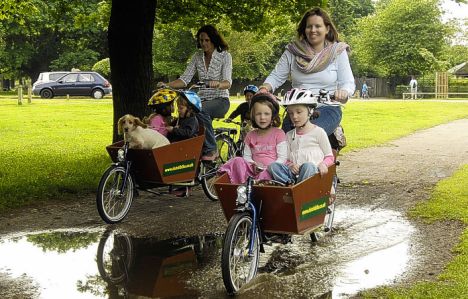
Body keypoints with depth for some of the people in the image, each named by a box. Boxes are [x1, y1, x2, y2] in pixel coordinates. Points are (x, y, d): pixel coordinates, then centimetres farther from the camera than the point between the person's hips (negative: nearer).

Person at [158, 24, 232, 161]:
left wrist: (217, 84, -41)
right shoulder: (197, 57, 9)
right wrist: (166, 85, -15)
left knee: (201, 110, -37)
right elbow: (185, 79, 2)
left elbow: (228, 82, -17)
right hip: (202, 100, 4)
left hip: (220, 100, -4)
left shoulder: (225, 56, -4)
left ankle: (211, 150, -25)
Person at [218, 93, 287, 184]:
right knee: (238, 160, -24)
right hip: (255, 169, 4)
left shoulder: (278, 133, 5)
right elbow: (247, 156, 16)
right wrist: (253, 165, -7)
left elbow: (282, 158, -1)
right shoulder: (250, 135, 18)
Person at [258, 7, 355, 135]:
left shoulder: (338, 52, 4)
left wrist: (343, 93, -25)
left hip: (327, 110, -2)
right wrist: (264, 89, -13)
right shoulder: (293, 51, 7)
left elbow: (348, 83, -1)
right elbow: (276, 76, 8)